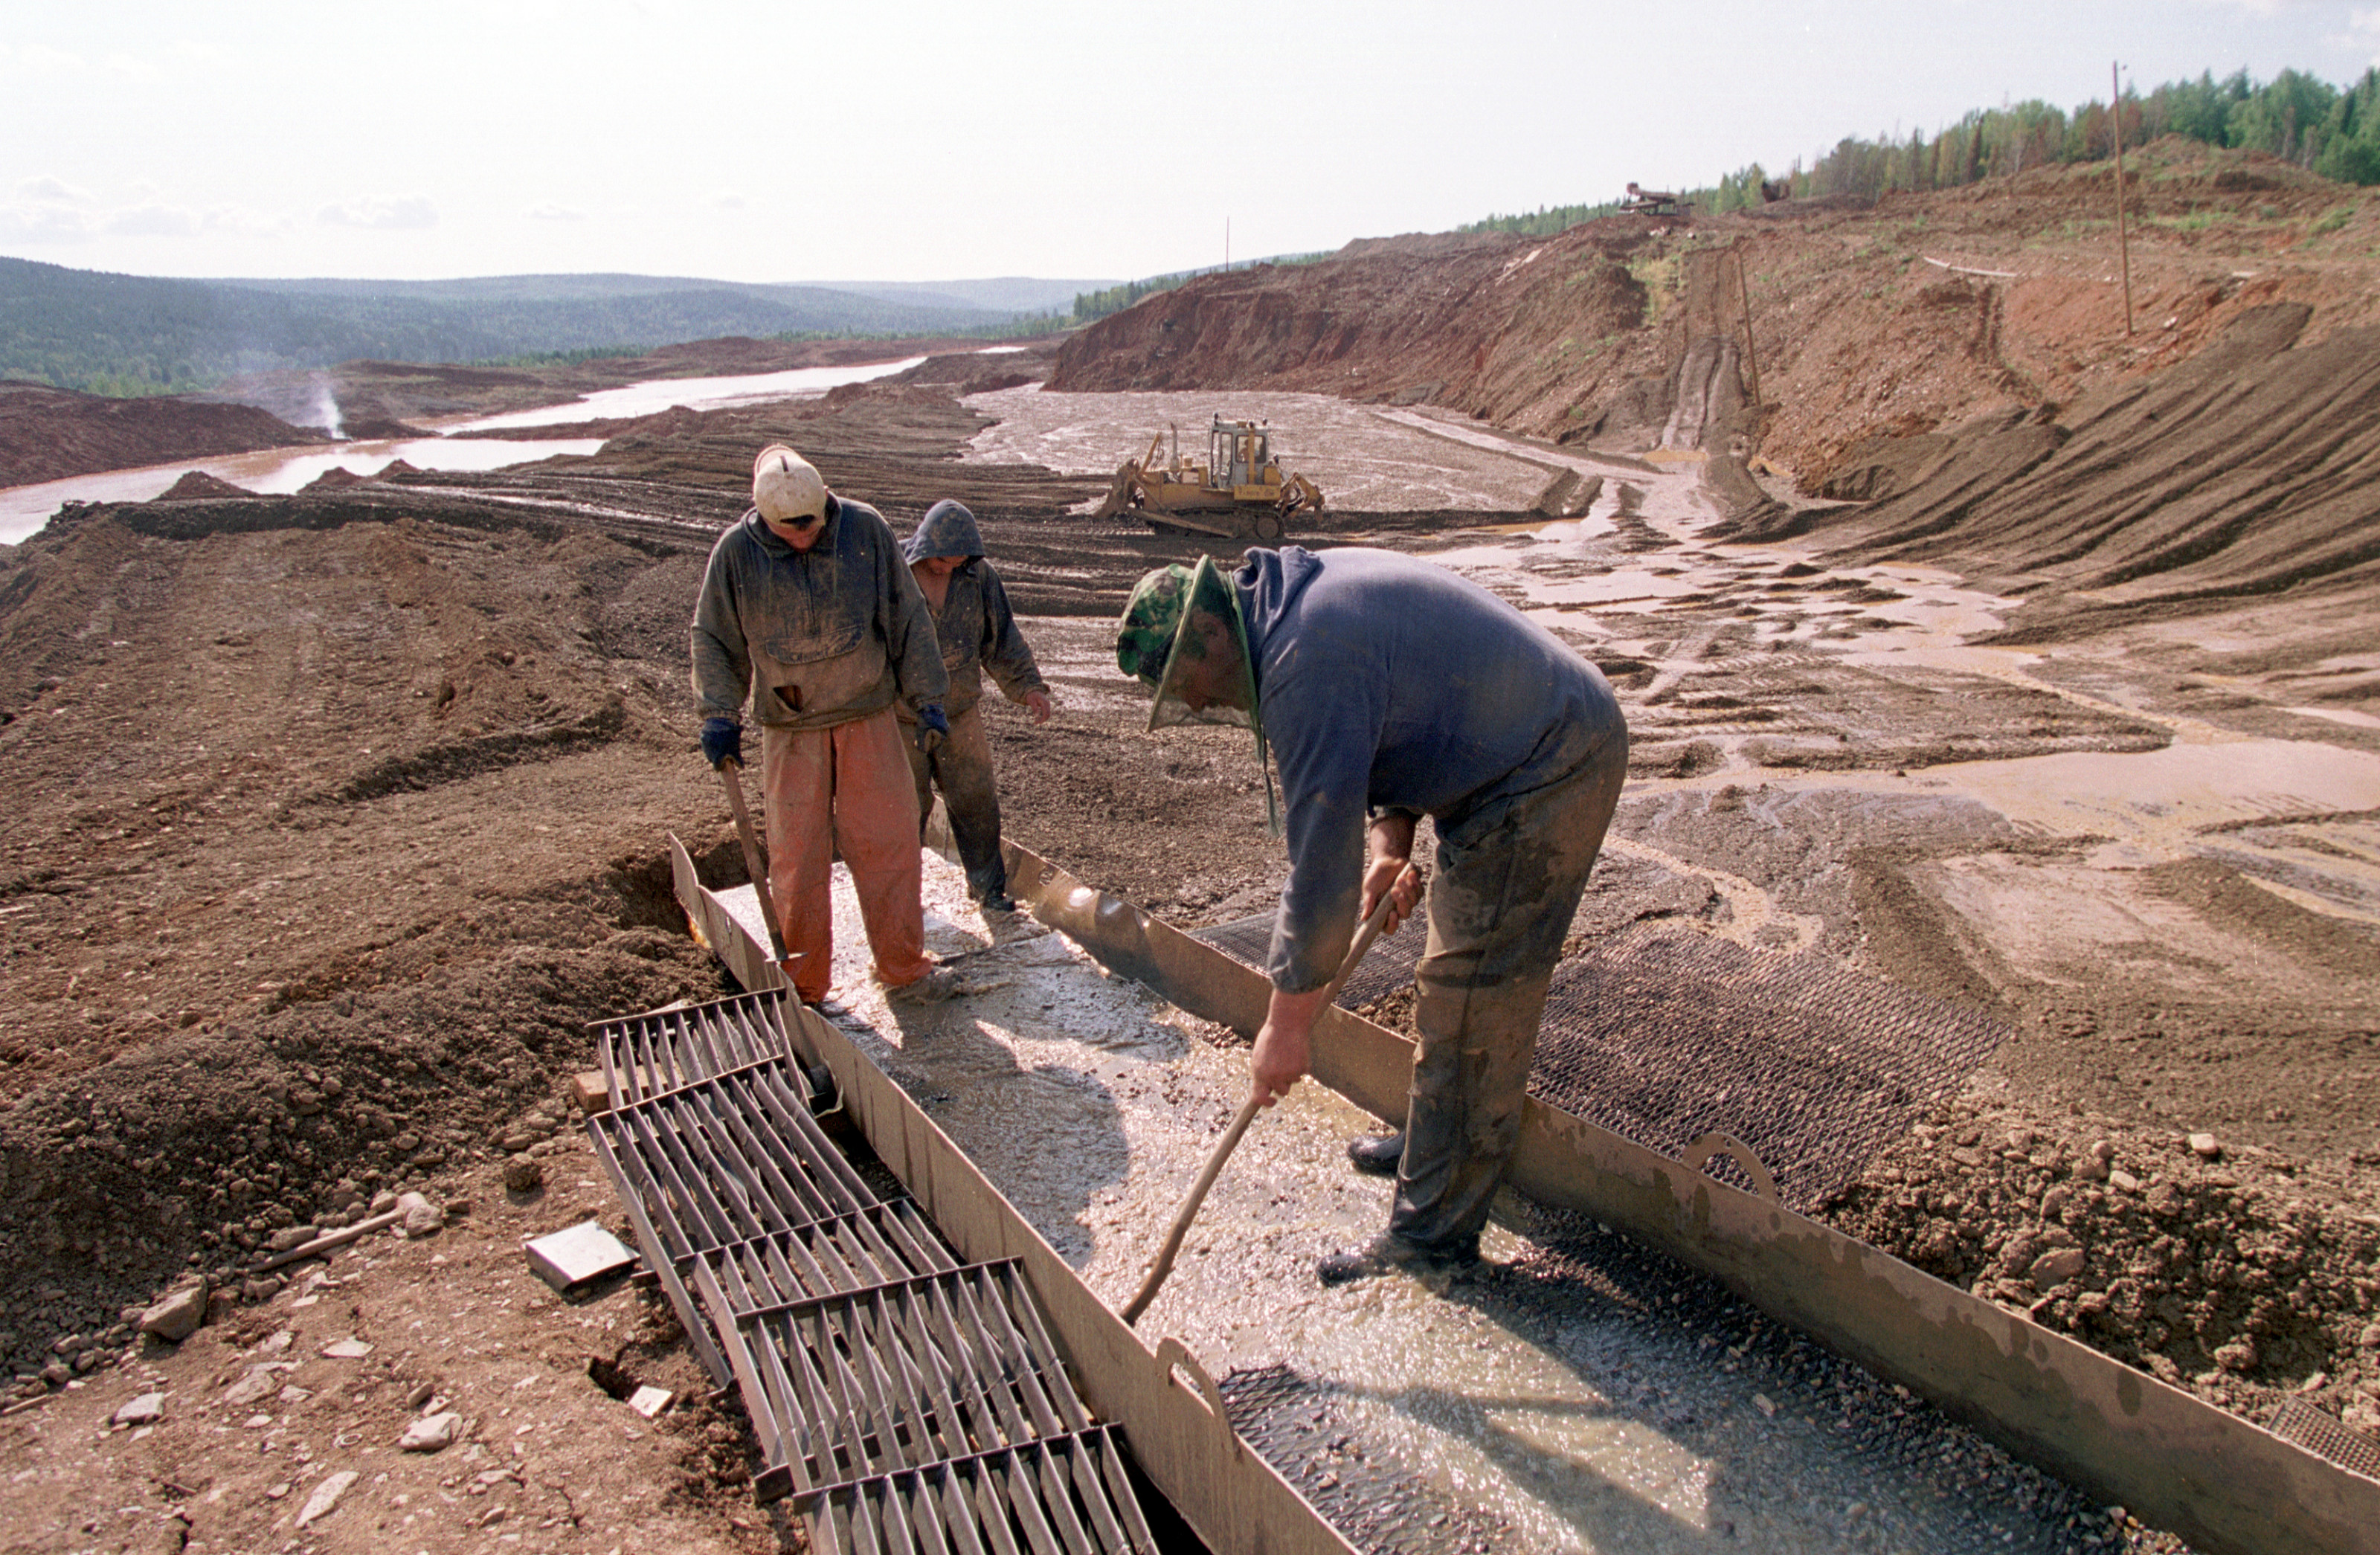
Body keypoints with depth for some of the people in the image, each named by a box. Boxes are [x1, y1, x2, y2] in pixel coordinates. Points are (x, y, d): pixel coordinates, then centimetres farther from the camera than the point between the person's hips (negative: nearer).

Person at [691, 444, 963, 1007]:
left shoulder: (867, 529, -8)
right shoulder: (736, 552, -8)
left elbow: (906, 618, 1)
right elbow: (711, 638, 4)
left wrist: (925, 698, 2)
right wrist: (720, 715, -7)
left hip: (868, 716, 0)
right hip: (790, 728, 0)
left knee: (888, 843, 3)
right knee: (795, 858, 4)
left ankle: (904, 970, 18)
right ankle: (803, 987, 19)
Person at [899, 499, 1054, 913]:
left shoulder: (977, 574, -3)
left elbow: (1002, 635, 6)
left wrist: (1028, 685, -4)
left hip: (959, 710, 3)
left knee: (975, 799, 6)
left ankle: (987, 885, 22)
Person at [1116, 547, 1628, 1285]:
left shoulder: (1307, 663, -27)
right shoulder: (1302, 593, 7)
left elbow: (1321, 851, -27)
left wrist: (1288, 1019, -19)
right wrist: (1391, 835, 2)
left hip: (1543, 778, -11)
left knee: (1467, 1002, -7)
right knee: (1462, 978, 21)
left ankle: (1436, 1232, 4)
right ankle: (1442, 1140, 39)